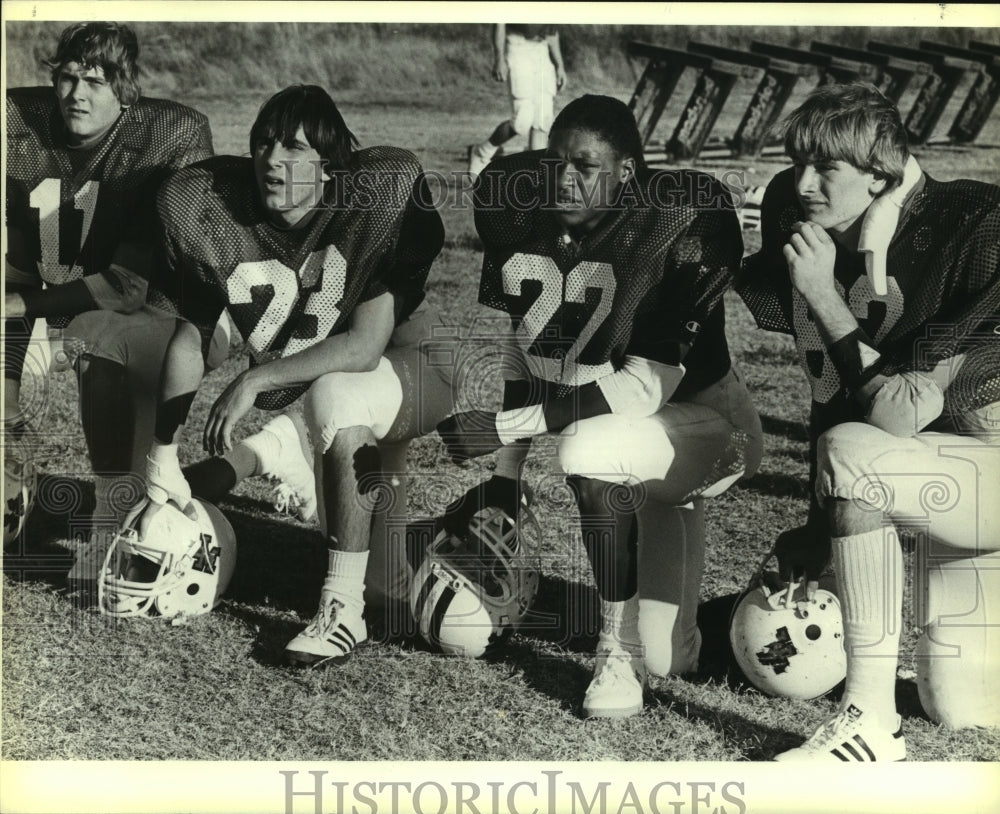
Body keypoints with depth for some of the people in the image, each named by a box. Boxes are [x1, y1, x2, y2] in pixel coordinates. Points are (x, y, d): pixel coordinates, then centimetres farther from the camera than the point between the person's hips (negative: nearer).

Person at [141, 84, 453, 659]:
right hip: (292, 396, 6)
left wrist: (254, 381, -34)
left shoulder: (377, 199, -24)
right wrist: (164, 461, -8)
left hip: (406, 374, -6)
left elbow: (365, 347, -29)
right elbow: (191, 337, -3)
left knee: (333, 395, -36)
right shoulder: (213, 213, -12)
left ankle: (344, 609, -28)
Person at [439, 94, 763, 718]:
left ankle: (622, 648, -17)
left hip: (701, 420, -6)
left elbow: (646, 388, -29)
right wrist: (506, 475, 1)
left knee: (587, 450, -37)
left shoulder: (679, 230, -24)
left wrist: (507, 426, -30)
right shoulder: (526, 220, -6)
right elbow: (522, 350, 4)